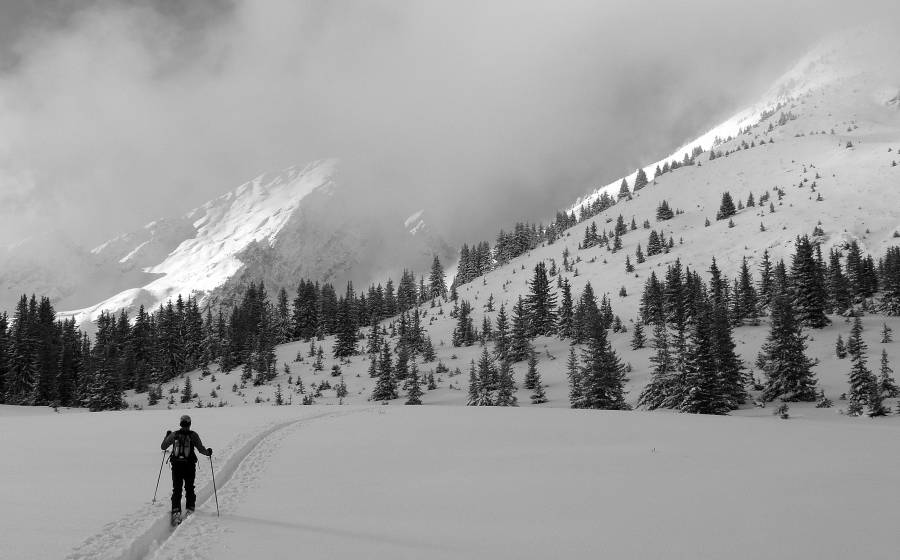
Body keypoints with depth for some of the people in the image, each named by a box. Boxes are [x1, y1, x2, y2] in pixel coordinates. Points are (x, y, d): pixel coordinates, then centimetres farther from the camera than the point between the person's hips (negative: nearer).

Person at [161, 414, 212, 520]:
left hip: (176, 465, 1)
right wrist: (208, 452, 14)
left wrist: (167, 436, 24)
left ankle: (176, 510, -6)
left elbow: (163, 447, 8)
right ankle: (190, 508, 17)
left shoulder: (174, 434, -1)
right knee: (189, 488, 15)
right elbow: (201, 449, -6)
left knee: (176, 489, 6)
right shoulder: (193, 435, -6)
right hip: (189, 465, -1)